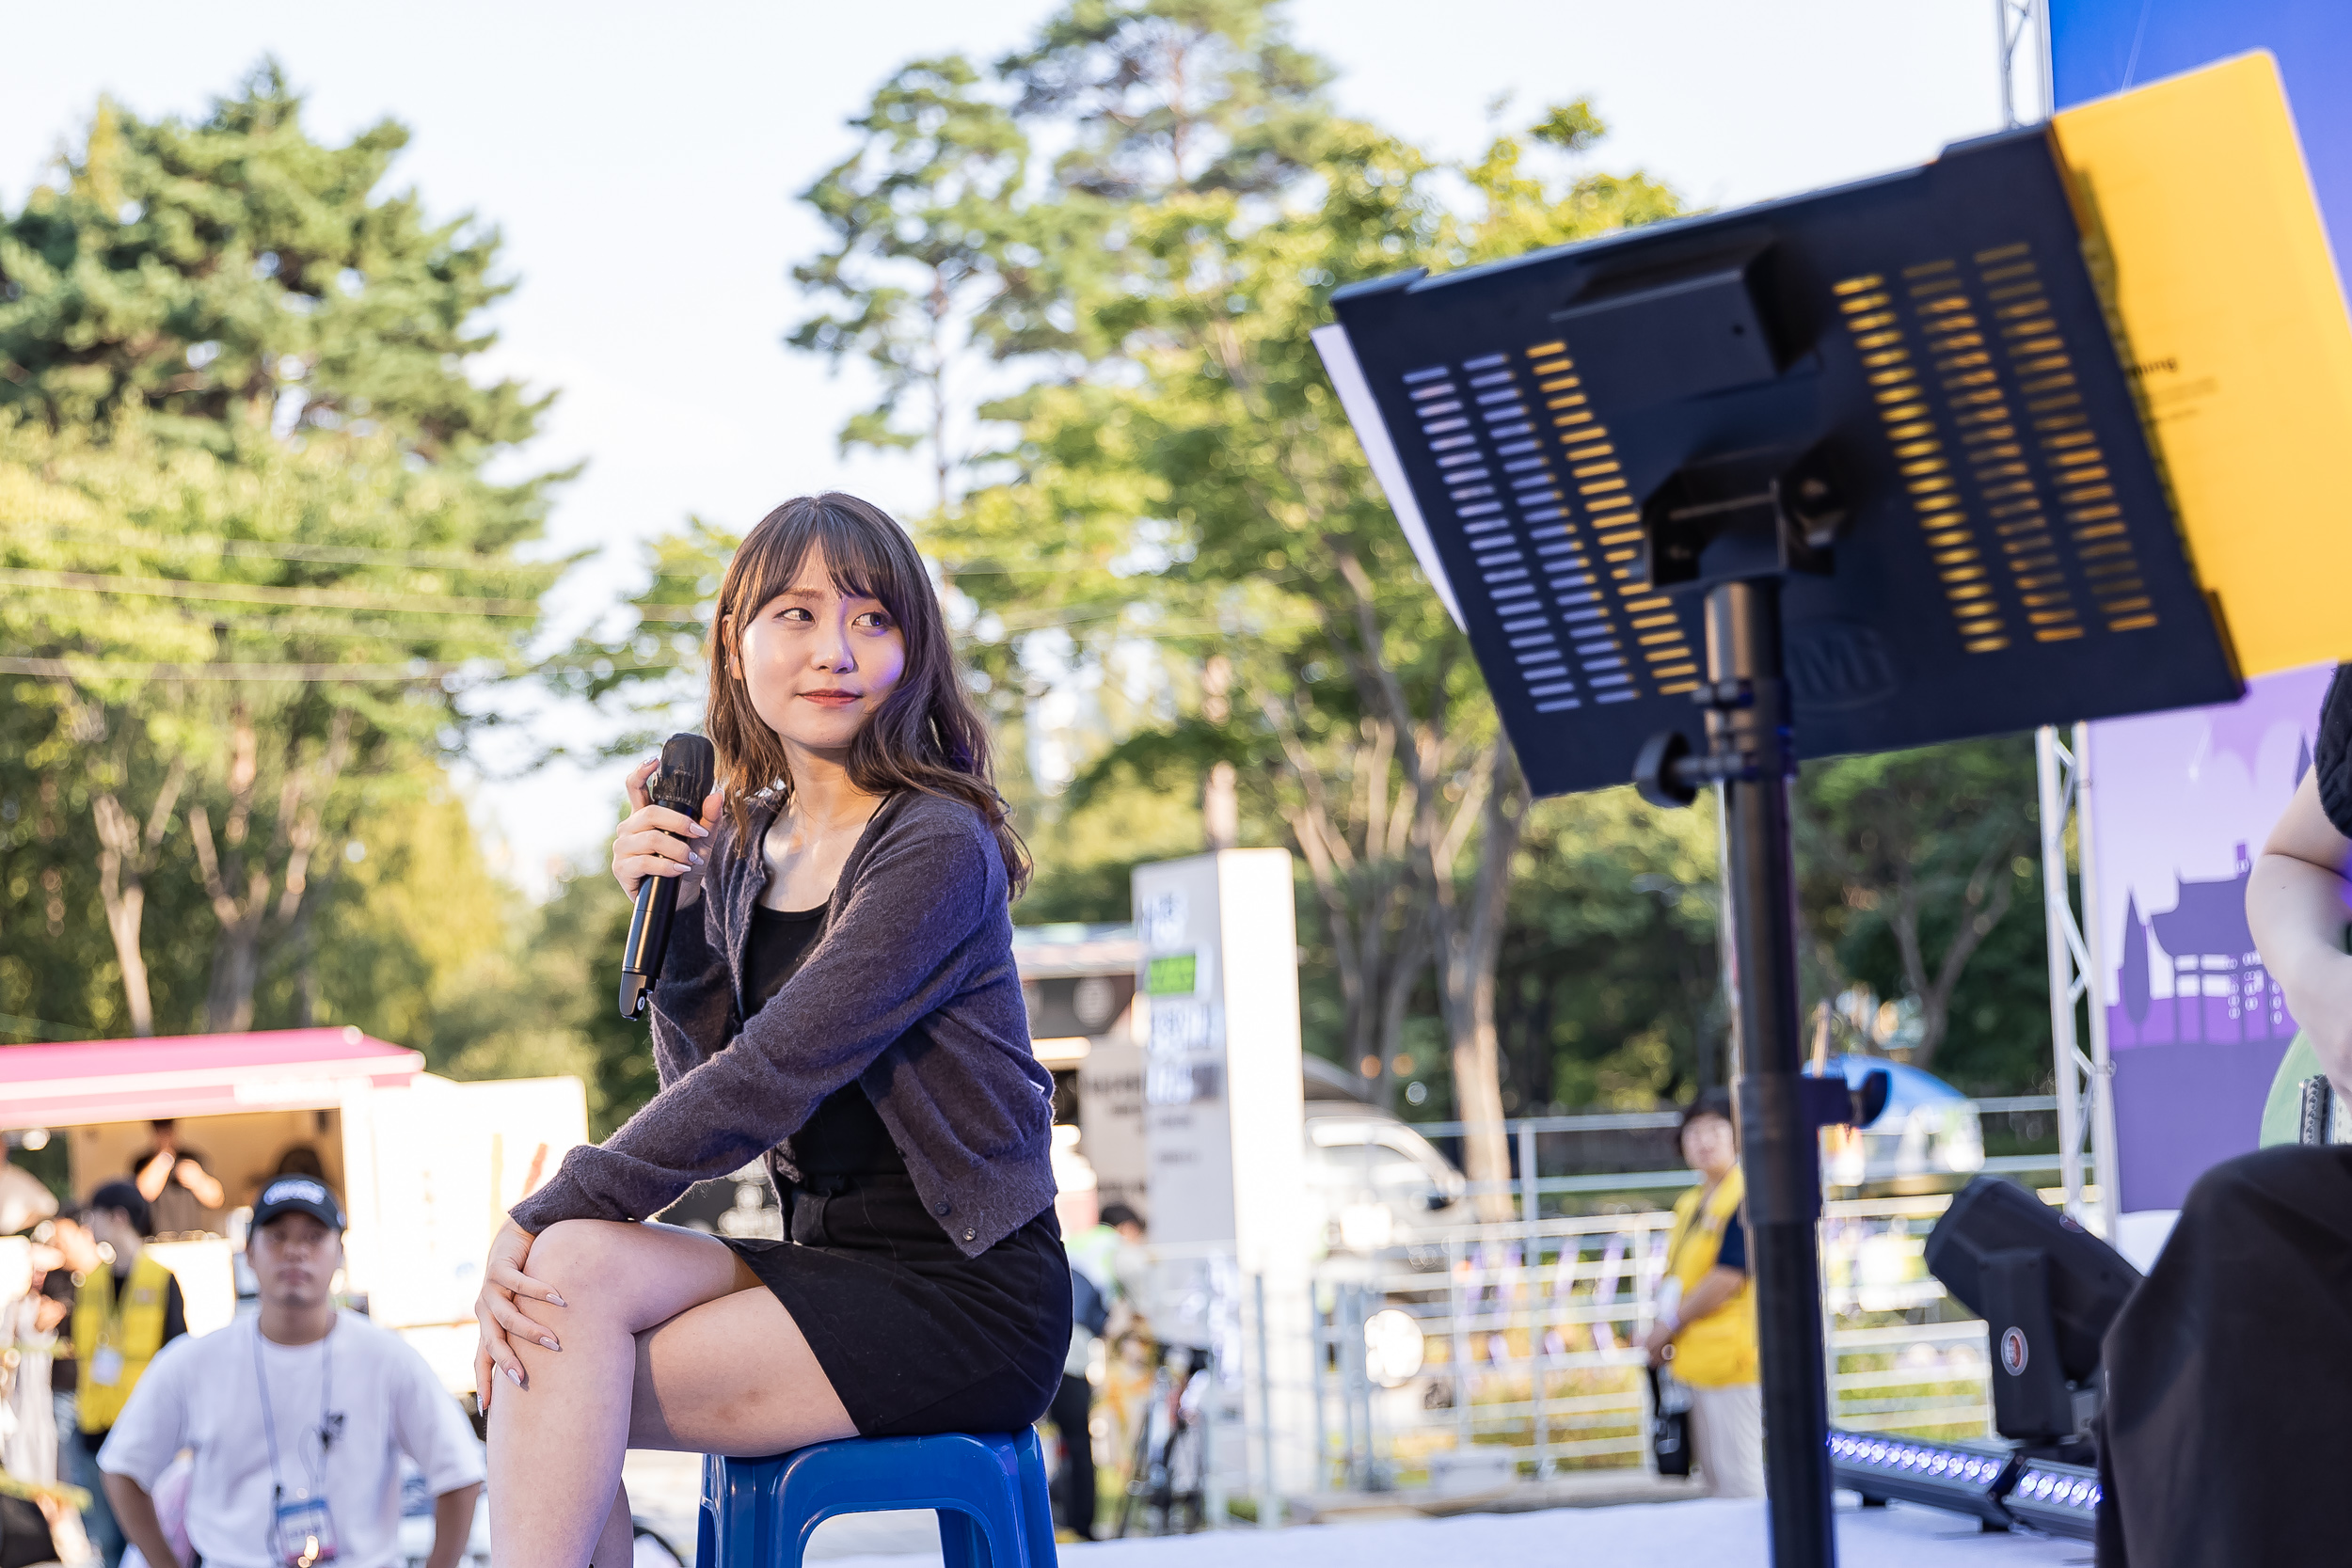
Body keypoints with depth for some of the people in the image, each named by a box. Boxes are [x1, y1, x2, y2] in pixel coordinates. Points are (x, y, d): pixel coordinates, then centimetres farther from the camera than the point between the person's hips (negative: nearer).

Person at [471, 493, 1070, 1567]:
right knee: (566, 1272, -19)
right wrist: (670, 911, -8)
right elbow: (702, 1083, 6)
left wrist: (550, 1214, -20)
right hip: (828, 1261, 6)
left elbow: (775, 1072, -20)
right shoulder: (742, 845, 10)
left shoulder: (938, 850, -13)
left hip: (969, 1297, -6)